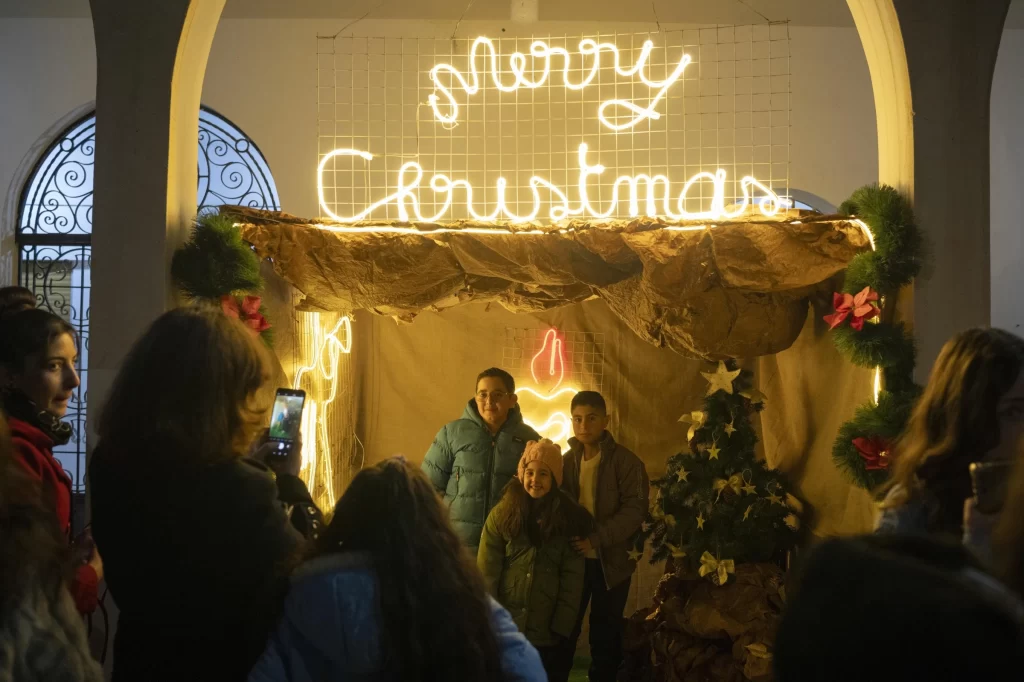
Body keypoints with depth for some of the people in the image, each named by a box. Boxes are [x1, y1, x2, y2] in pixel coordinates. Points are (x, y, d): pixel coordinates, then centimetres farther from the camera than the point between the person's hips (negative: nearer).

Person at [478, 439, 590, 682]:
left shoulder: (569, 519, -1)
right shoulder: (501, 514, -2)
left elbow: (573, 579, -2)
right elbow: (486, 573, -4)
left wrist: (561, 628, -7)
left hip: (547, 634, 0)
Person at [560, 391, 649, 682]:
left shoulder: (626, 461, -7)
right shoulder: (566, 461, 6)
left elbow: (635, 509, -15)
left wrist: (596, 539, -24)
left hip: (611, 560, -3)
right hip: (572, 558, 3)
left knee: (606, 634, 8)